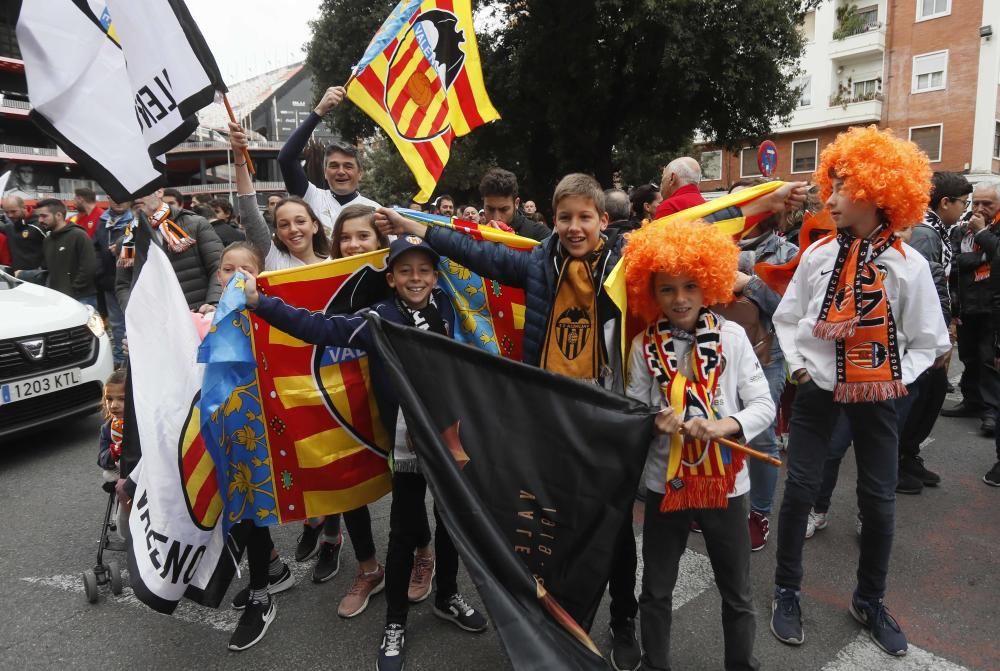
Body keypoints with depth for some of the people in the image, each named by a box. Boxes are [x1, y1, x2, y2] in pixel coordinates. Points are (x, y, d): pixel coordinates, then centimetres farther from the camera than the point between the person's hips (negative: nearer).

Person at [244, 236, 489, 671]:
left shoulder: (448, 310, 0)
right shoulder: (379, 320, -11)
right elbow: (320, 328, -20)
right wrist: (260, 304, -26)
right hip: (407, 442, -4)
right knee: (405, 532, 7)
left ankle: (447, 598, 42)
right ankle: (395, 624, 26)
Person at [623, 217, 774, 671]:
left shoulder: (732, 336, -7)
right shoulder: (644, 346, -6)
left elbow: (764, 404, -6)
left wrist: (726, 425, -24)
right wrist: (655, 422, -22)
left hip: (724, 480, 0)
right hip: (665, 480, 1)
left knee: (736, 592, 18)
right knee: (656, 590, 17)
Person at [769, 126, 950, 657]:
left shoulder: (910, 266, -9)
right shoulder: (817, 255, -6)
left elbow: (929, 341, 0)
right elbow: (787, 318, 6)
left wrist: (896, 378, -10)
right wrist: (797, 363, -4)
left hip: (876, 398, 0)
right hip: (817, 390, 1)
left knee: (879, 501, 9)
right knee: (800, 489, 4)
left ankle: (869, 601, 33)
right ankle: (787, 593, 24)